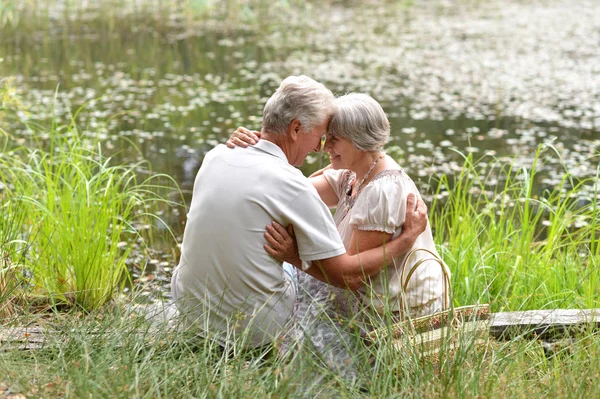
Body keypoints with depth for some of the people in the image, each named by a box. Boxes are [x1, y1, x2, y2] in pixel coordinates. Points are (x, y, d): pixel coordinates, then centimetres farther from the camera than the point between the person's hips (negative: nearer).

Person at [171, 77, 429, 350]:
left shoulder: (215, 156, -3)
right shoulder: (292, 185, -21)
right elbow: (348, 275, -15)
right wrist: (408, 237, -3)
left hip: (188, 310, 6)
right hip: (252, 332, -6)